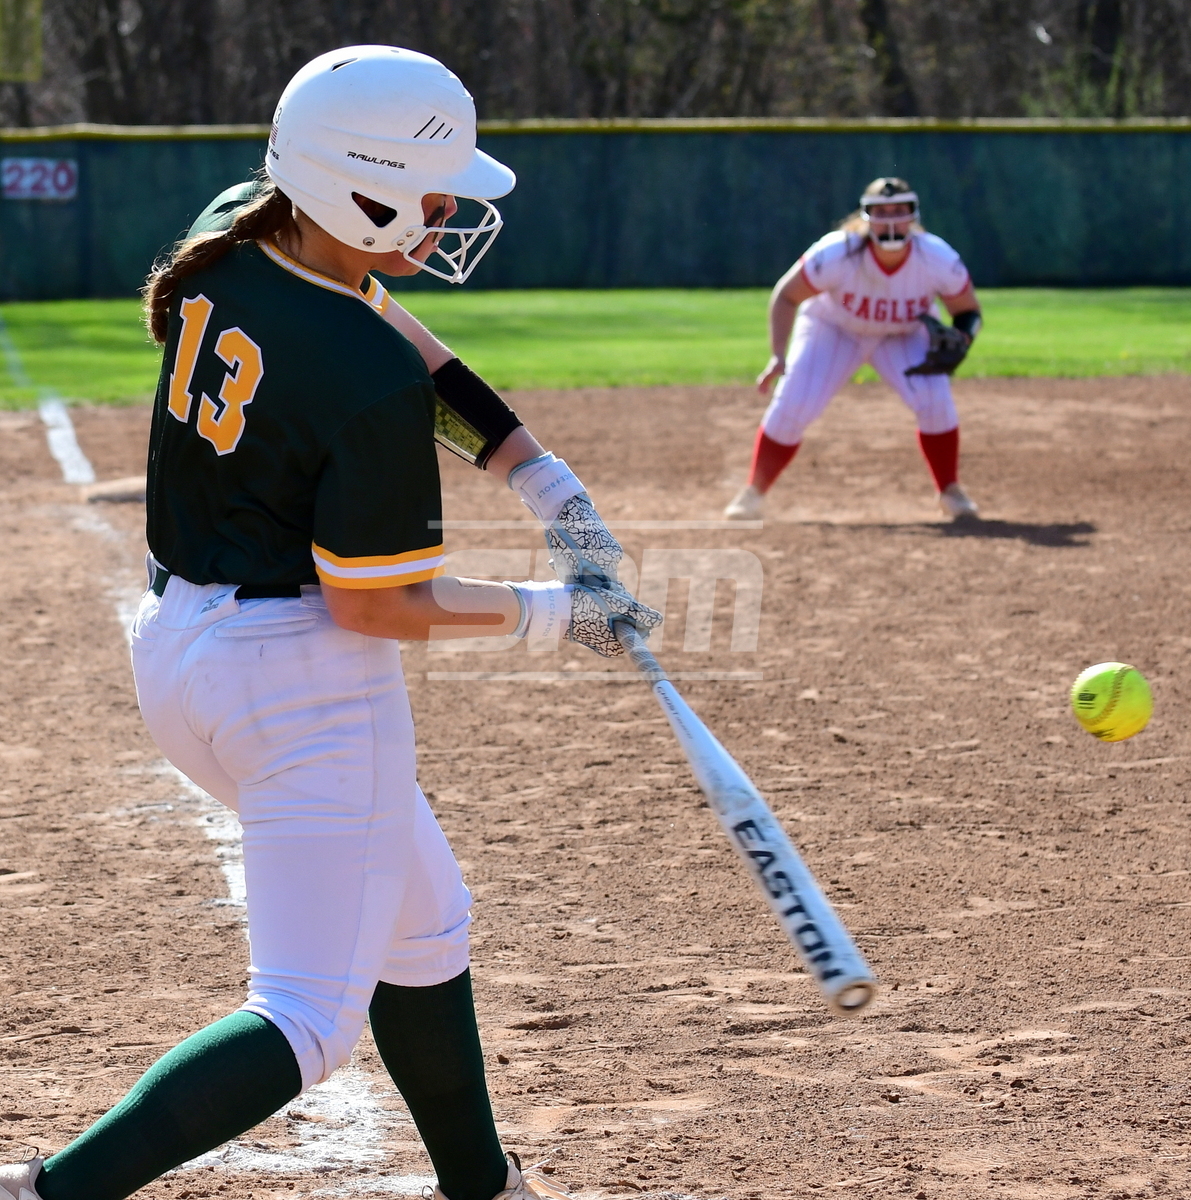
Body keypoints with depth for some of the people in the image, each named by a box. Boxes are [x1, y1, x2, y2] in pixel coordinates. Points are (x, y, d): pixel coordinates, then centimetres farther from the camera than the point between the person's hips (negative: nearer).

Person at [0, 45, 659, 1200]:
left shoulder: (222, 242, -2)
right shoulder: (374, 383, -24)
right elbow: (374, 606, -17)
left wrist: (545, 481, 6)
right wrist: (554, 613, -5)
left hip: (173, 650, 10)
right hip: (304, 679, -9)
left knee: (419, 920, 25)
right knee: (305, 1019, -4)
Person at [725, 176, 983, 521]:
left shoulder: (939, 260, -29)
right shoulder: (836, 255, -34)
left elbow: (968, 311, -12)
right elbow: (786, 296, -19)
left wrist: (959, 340, -34)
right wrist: (778, 356, -26)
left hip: (905, 334, 1)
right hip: (833, 327, -1)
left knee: (935, 400, -22)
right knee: (791, 407, -14)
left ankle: (950, 490, 0)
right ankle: (753, 492, 7)